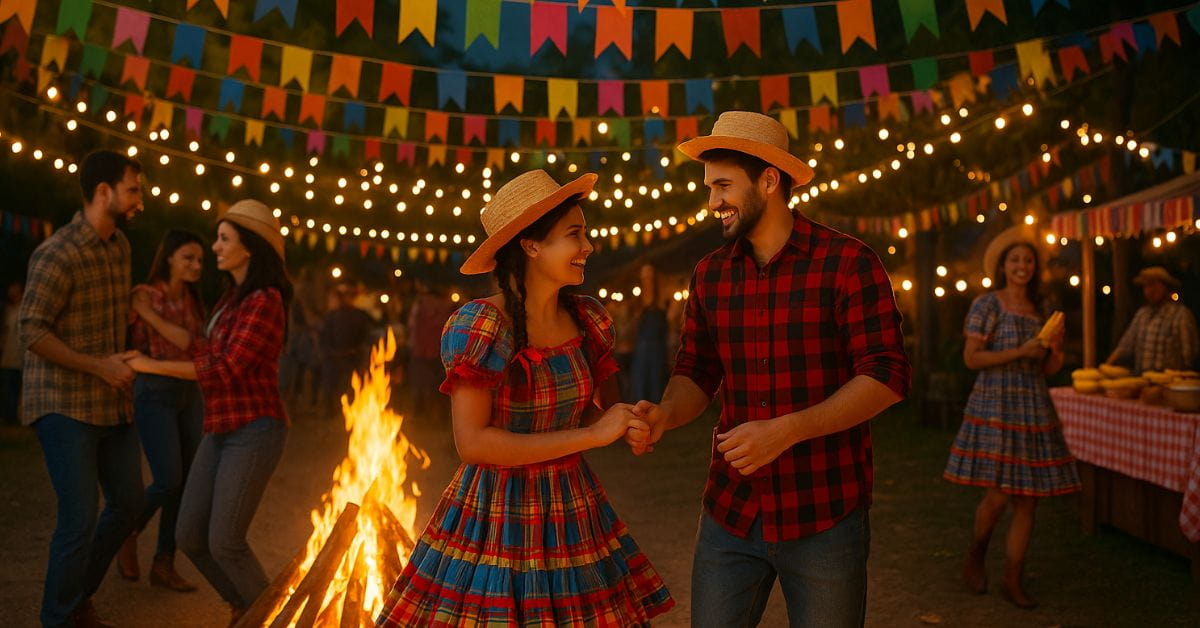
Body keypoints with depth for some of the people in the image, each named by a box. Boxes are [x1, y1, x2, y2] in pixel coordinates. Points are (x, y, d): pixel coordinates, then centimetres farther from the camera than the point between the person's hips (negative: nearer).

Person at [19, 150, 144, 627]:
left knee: (128, 504, 12)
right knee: (81, 515, -9)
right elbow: (32, 334, -18)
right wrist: (98, 366, -19)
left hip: (111, 402, 8)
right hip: (64, 406, -8)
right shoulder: (57, 254, -17)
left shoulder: (119, 245, 8)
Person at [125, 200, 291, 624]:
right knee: (190, 536, 9)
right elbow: (207, 351, 18)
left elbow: (226, 370, -20)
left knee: (224, 542, -5)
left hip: (254, 433, -9)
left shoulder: (264, 302, -16)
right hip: (222, 430, 9)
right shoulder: (234, 296, 12)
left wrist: (153, 365, -14)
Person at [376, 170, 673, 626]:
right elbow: (472, 443, -22)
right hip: (495, 520, -5)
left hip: (574, 516, 5)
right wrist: (590, 435, -21)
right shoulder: (478, 327, -17)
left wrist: (629, 423, -7)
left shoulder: (587, 320, 1)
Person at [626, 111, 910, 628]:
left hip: (824, 519, -4)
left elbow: (887, 376, -13)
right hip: (730, 515, 4)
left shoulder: (847, 262, -9)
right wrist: (665, 414, -11)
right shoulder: (710, 274, 6)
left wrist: (787, 430, -23)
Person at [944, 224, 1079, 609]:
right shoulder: (987, 305, -3)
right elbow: (971, 358, -10)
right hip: (995, 407, -5)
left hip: (1034, 410, 6)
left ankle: (1013, 581, 13)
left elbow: (1048, 369, 15)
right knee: (998, 495, -10)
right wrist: (1019, 352, -17)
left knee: (1028, 499, 4)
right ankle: (974, 557, 17)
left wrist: (1055, 351, -6)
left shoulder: (1041, 310, 13)